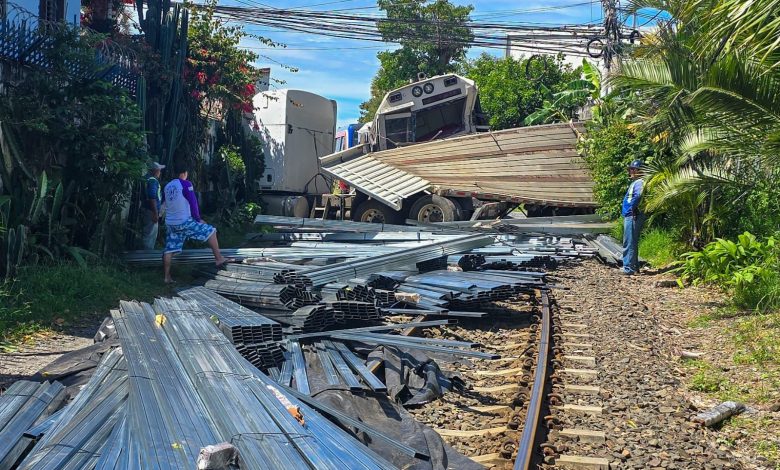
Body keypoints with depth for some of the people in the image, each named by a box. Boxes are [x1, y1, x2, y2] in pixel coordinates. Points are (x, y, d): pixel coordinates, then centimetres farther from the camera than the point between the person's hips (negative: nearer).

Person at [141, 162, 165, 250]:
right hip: (151, 212, -10)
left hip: (146, 209, 10)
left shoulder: (147, 178, 12)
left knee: (146, 233, 17)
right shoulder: (153, 181, -18)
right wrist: (156, 213, -24)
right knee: (151, 235, -4)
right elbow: (152, 198, -25)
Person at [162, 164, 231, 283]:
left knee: (169, 250, 7)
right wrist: (198, 219, 3)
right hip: (184, 222, -7)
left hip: (170, 223, 7)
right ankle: (219, 258, 0)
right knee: (210, 232, 2)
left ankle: (167, 277, 7)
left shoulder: (167, 186, 13)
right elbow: (193, 203, -8)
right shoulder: (186, 184, -8)